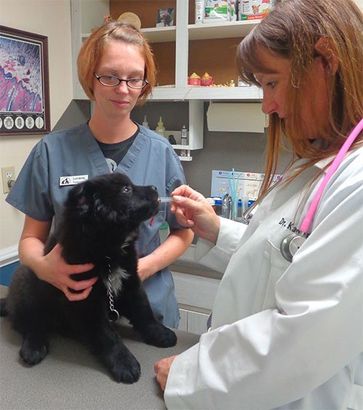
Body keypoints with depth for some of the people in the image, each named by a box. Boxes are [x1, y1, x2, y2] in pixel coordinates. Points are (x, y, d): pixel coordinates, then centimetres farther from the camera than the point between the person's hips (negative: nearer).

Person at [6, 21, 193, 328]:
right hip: (72, 307, 0)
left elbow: (183, 232, 0)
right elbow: (32, 237, -1)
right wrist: (42, 265, -23)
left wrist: (145, 267, -18)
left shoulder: (161, 152, -7)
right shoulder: (52, 151, -7)